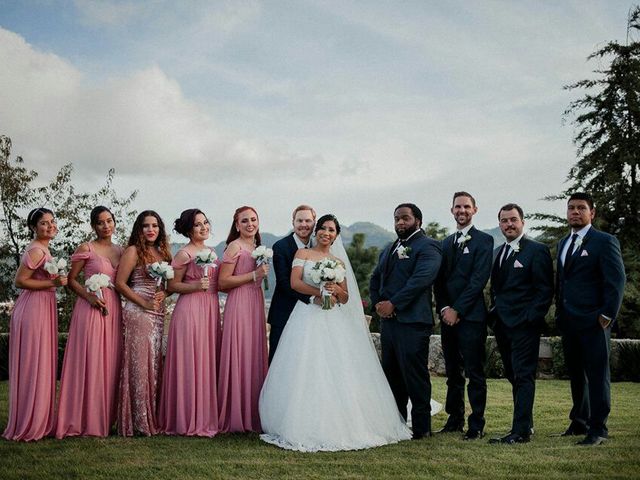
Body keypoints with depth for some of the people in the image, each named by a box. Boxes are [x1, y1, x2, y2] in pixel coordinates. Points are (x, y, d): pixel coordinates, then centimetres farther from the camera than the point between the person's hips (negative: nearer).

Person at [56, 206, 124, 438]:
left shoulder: (121, 251, 14)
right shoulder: (86, 249, -1)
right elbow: (71, 280, -1)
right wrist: (89, 296, -15)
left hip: (114, 309, 5)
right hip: (91, 308, -5)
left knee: (110, 362, 6)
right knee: (89, 361, -5)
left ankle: (107, 417, 14)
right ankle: (86, 419, 2)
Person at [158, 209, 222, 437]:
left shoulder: (211, 251, 16)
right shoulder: (184, 254, -6)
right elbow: (172, 285, -7)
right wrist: (195, 286, -18)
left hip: (211, 309, 8)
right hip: (190, 309, -7)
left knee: (207, 362, 9)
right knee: (189, 363, -4)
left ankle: (205, 416, 16)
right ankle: (188, 420, 3)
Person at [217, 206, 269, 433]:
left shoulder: (257, 247, 17)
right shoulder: (235, 246, -7)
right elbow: (223, 282, -13)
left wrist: (262, 274, 9)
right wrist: (254, 275, -14)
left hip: (256, 304, 8)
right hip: (239, 305, -8)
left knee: (254, 358, 8)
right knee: (239, 359, -5)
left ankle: (251, 416, 15)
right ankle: (235, 418, 3)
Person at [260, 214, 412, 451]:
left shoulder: (339, 263, 17)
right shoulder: (303, 254, 9)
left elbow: (345, 298, 15)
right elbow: (295, 282, -5)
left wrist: (337, 290, -8)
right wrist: (319, 292, -17)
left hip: (333, 322, 3)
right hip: (308, 318, -3)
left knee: (336, 372, -3)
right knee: (307, 372, -8)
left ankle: (337, 425, 6)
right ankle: (307, 427, -3)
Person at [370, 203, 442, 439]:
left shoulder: (427, 247, -6)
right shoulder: (389, 249, 22)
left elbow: (420, 280, -18)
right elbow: (375, 279, 24)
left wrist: (393, 303, -18)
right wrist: (378, 303, 5)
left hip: (412, 322, -8)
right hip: (388, 320, 8)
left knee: (414, 375, -4)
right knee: (392, 375, 13)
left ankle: (421, 427, 5)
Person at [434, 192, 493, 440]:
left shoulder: (483, 240, -2)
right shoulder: (446, 243, 17)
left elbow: (479, 279, -11)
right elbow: (439, 280, 13)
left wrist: (457, 309, -13)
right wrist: (444, 308, -2)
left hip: (471, 315, -6)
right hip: (448, 315, 6)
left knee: (475, 373, -2)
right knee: (453, 372, 12)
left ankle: (476, 425, 4)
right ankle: (455, 419, 20)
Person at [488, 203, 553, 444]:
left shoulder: (537, 250, -6)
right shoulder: (498, 252, 17)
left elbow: (545, 290, -10)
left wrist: (530, 318, -15)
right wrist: (495, 314, 11)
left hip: (525, 325, -7)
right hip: (502, 325, 7)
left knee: (523, 377, -7)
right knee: (514, 377, 12)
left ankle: (521, 431, -6)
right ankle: (526, 424, 22)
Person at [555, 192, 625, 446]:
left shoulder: (605, 241, -5)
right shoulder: (563, 243, 17)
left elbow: (616, 281, -10)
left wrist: (607, 315, -14)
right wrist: (560, 312, 14)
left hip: (593, 321, -7)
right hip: (568, 321, 7)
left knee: (597, 375, -3)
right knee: (576, 374, 15)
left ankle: (598, 429, 4)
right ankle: (579, 422, 26)